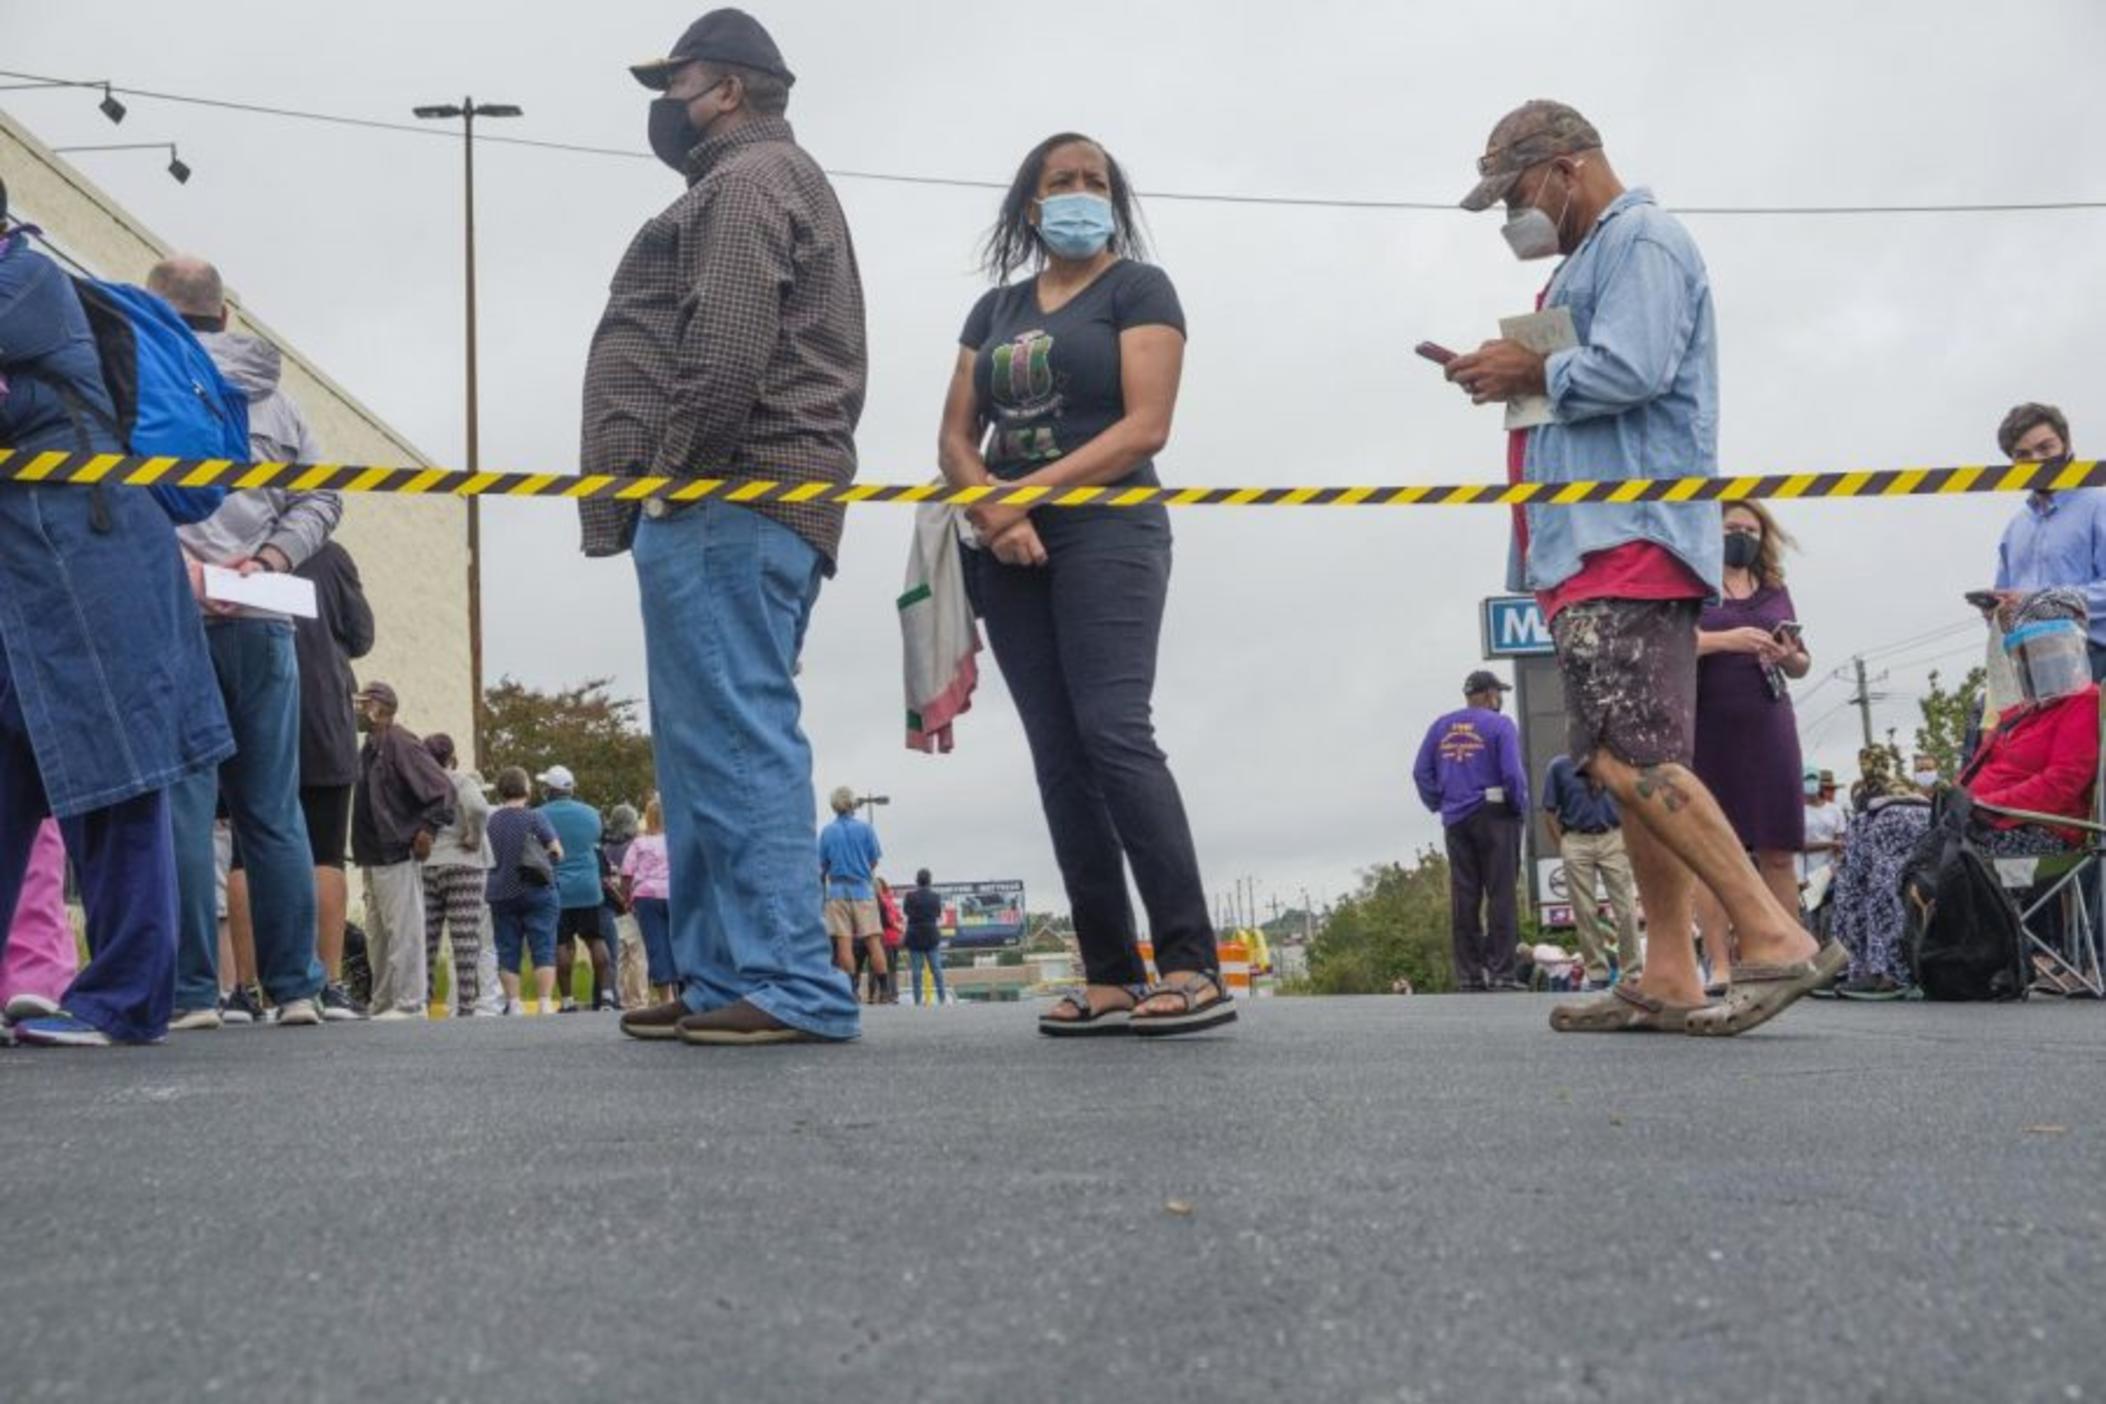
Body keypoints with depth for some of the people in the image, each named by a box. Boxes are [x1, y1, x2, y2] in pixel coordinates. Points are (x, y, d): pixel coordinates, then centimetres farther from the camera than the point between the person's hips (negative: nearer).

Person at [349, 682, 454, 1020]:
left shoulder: (400, 743, -11)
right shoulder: (369, 749, 17)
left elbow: (442, 789, -18)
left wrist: (427, 830, -18)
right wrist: (362, 850, 17)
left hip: (396, 857, -10)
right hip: (372, 859, 10)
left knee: (403, 933, -8)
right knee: (377, 937, 13)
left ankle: (409, 1004, -6)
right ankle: (382, 1005, 19)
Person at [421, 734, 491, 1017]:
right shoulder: (462, 780, -4)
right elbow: (478, 808, -22)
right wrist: (474, 838, -9)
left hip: (425, 868, 4)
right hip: (463, 866, -4)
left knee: (426, 940, 7)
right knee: (467, 940, -4)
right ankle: (466, 1006, -8)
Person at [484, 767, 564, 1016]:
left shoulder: (490, 822, 5)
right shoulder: (535, 818, -7)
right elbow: (557, 852, -6)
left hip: (501, 894, 3)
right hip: (537, 892, -3)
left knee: (508, 952, 6)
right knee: (543, 950, -1)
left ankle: (513, 1004, 2)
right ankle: (545, 1003, -8)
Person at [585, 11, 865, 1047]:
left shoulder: (747, 180, -2)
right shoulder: (780, 183, 31)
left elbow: (726, 347, -18)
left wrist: (675, 473, -14)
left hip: (724, 502, -11)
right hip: (760, 506, 11)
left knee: (736, 743, -14)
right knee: (717, 748, 9)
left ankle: (790, 986, -15)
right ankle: (724, 980, 11)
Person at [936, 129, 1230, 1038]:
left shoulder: (1138, 289, 4)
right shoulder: (995, 308, 20)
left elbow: (1145, 427, -8)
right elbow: (955, 437, 13)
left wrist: (1028, 493, -13)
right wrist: (992, 509, -8)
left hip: (1106, 534, -5)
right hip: (1009, 552, 6)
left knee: (1115, 734, -19)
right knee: (1058, 758, -1)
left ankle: (1193, 969, -21)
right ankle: (1112, 979, 0)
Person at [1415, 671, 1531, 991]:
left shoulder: (1441, 727, 11)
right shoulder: (1500, 725, -5)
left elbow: (1421, 772, 8)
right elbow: (1512, 772, -13)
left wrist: (1439, 805, 12)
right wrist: (1520, 806, 0)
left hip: (1456, 820, 5)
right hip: (1494, 815, -5)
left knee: (1463, 898, 5)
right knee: (1501, 894, -2)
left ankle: (1468, 974, 5)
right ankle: (1500, 972, -6)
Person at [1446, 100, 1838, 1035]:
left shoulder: (1641, 240, -5)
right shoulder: (1587, 259, 26)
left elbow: (1631, 370, -20)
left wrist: (1531, 373, -5)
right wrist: (1512, 379, 11)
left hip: (1628, 539, -11)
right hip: (1590, 544, 11)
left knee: (1631, 762, -18)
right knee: (1635, 765, 6)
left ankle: (1776, 940, -18)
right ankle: (1668, 978, 8)